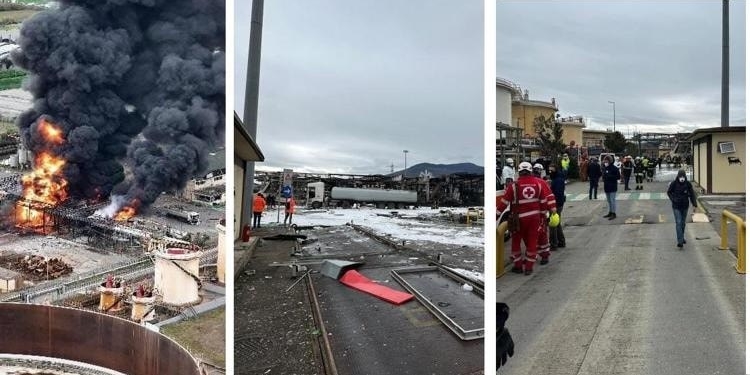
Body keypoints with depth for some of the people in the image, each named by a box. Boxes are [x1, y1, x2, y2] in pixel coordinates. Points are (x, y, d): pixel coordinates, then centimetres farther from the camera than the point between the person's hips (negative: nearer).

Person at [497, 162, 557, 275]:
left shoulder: (514, 185, -10)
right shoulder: (539, 183, -1)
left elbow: (504, 201, -8)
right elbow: (545, 198, 4)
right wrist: (553, 209, 14)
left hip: (519, 218, -2)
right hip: (535, 217, 3)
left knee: (516, 241, 13)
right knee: (532, 241, 11)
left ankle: (518, 266, 18)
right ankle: (529, 267, 15)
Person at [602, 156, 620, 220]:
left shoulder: (614, 168, -12)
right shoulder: (603, 168, 7)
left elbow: (618, 177, -13)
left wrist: (610, 176, -21)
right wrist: (603, 178, -2)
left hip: (612, 187, -7)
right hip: (606, 186, 7)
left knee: (612, 200, -5)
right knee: (609, 201, 16)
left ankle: (614, 213, 2)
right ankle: (610, 212, 27)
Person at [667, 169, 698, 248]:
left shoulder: (688, 184, -6)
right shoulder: (673, 183, -11)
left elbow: (692, 194, -1)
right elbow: (669, 192, 5)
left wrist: (694, 205, -5)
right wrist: (673, 199, -8)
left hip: (685, 206, 3)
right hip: (676, 207, -3)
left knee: (683, 222, 15)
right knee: (678, 223, -10)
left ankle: (682, 237, 34)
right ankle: (680, 241, -14)